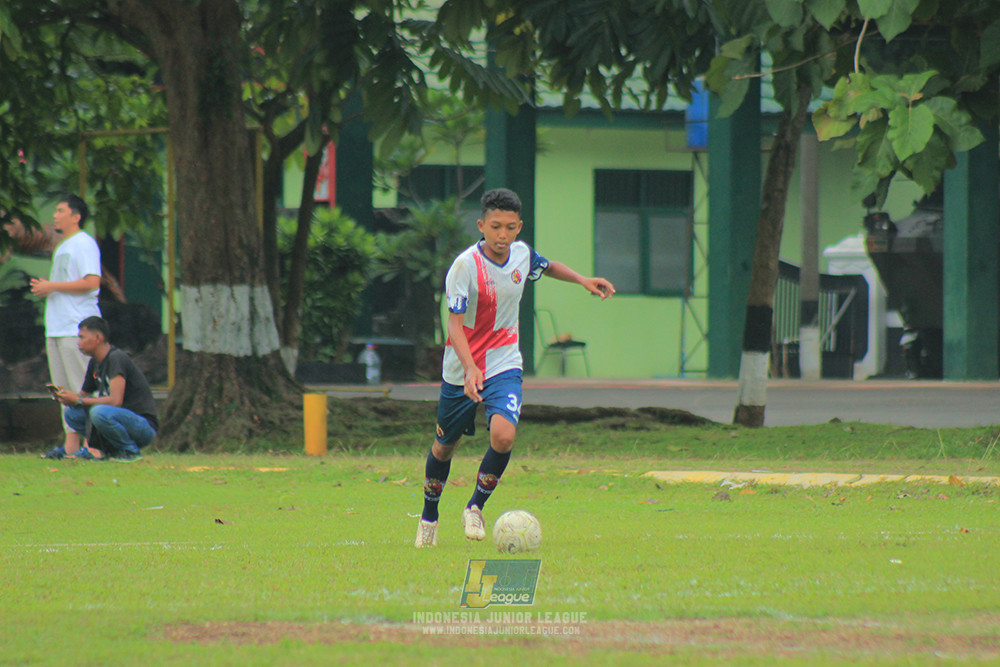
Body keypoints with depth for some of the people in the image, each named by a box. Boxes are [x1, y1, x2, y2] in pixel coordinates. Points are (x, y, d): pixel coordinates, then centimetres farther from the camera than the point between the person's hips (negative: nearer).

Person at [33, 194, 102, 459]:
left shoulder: (84, 244, -8)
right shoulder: (63, 247, 22)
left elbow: (91, 282, -19)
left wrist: (52, 286, -15)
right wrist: (44, 288, 11)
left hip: (77, 327, -10)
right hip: (57, 327, 10)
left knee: (83, 388, -11)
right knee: (64, 388, 8)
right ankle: (71, 444, 9)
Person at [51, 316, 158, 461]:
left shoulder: (116, 358, -18)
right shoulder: (95, 362, 10)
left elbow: (116, 400, -27)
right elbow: (84, 394, 17)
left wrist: (78, 400, -22)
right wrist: (67, 396, -6)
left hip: (145, 426, -8)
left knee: (98, 412, -34)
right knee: (72, 413, 0)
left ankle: (130, 451, -13)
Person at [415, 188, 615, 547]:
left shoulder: (521, 253, -3)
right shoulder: (465, 265, -20)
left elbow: (546, 266, 22)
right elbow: (455, 322, -24)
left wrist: (582, 280, 10)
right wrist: (470, 369, -38)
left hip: (504, 365, 2)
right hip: (461, 368, -2)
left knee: (503, 436, -23)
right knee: (445, 446, 14)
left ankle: (476, 508, -1)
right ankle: (429, 515, 39)